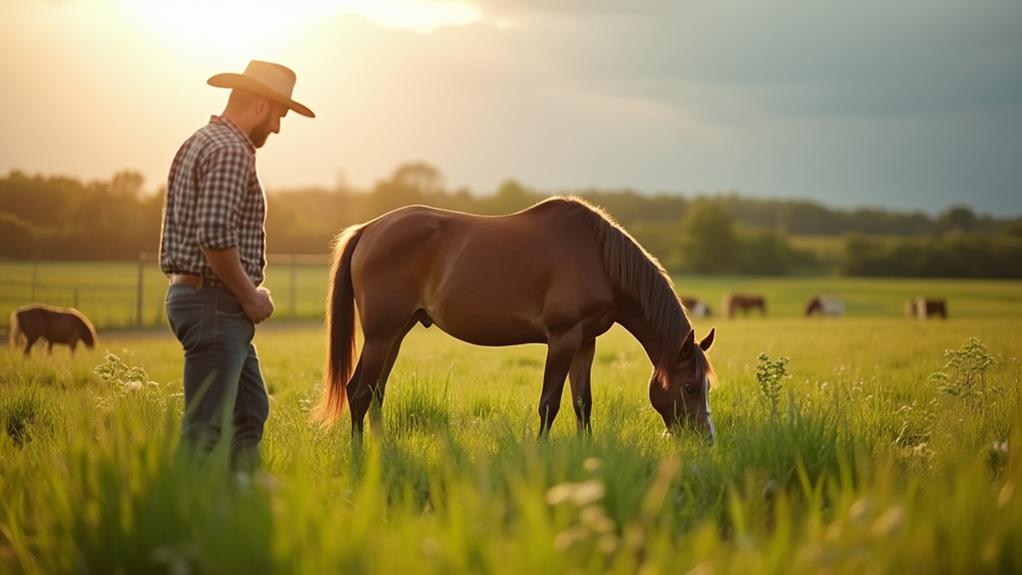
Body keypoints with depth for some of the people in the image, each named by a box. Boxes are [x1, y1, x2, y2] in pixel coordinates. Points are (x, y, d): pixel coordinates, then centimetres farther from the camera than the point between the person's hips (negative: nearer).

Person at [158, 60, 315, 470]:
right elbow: (215, 235, -26)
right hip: (215, 303, -11)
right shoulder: (230, 150, -15)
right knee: (206, 425, -9)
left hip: (193, 293, 11)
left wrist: (246, 292, 16)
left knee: (250, 412, 17)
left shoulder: (201, 142, 18)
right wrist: (250, 295, -14)